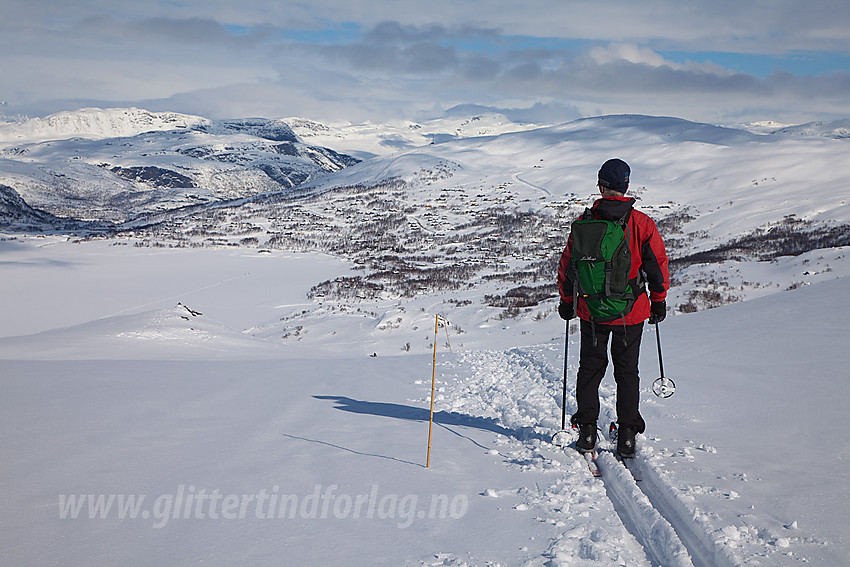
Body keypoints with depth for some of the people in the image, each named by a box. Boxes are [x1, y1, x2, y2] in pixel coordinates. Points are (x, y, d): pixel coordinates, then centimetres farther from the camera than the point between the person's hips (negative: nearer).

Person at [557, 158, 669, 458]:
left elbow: (567, 266, 1)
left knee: (590, 368, 13)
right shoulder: (642, 223, -8)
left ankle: (587, 430, 13)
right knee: (627, 371, 10)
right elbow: (658, 264, -3)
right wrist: (658, 301, 10)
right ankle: (627, 434, 8)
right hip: (631, 312, 0)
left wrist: (566, 301, 14)